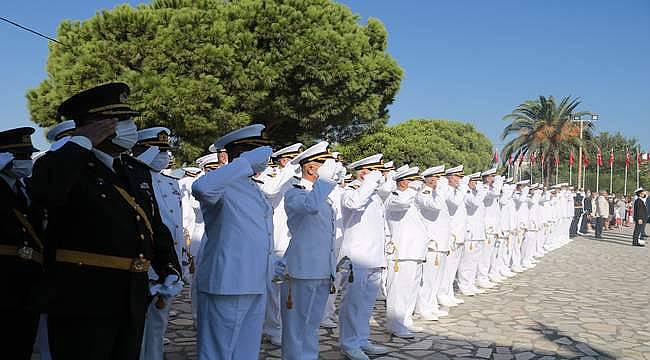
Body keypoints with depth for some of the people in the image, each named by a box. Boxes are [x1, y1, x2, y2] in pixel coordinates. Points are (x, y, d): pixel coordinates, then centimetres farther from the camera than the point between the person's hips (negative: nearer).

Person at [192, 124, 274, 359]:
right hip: (227, 286, -9)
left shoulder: (255, 189, 18)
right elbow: (201, 188, -38)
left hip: (255, 287, 9)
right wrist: (246, 163, -30)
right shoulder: (224, 184, -12)